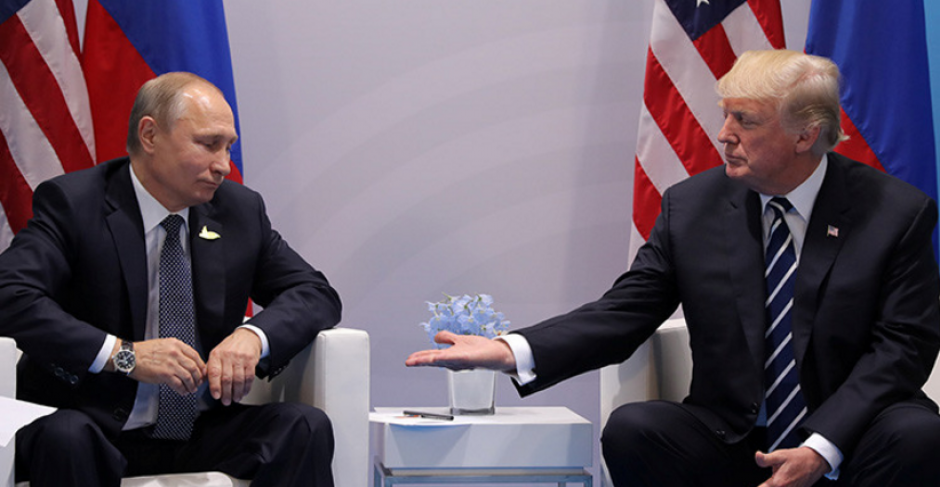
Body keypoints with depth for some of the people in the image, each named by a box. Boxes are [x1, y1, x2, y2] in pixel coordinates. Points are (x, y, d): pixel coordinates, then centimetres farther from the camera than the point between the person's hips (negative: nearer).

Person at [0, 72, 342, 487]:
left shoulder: (240, 210, 9)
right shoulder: (72, 203, -6)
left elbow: (317, 293, 11)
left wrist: (254, 335, -12)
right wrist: (123, 354, -27)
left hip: (203, 437, 5)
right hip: (101, 434, -4)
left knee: (306, 427, -21)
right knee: (65, 436, -38)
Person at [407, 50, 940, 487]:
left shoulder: (897, 212, -4)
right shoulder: (692, 206, 2)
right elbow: (622, 314, -1)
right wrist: (511, 352, -17)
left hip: (849, 441, -2)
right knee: (631, 428, -25)